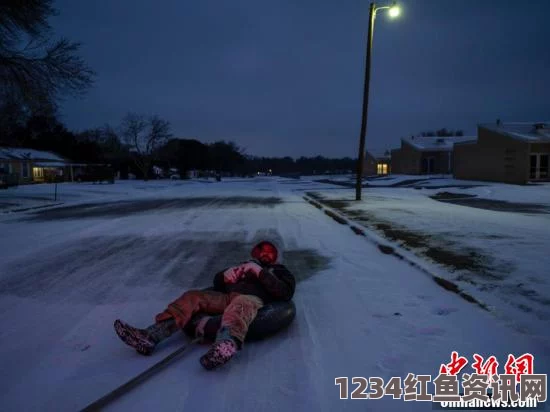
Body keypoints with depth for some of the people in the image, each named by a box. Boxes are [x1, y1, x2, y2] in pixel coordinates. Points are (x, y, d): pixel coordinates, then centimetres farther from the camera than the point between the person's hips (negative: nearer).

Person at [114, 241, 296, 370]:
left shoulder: (279, 271, 29)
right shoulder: (245, 265, 40)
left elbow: (286, 293, 6)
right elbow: (217, 281, 31)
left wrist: (260, 273, -1)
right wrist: (226, 274, 6)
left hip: (251, 299, -5)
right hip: (226, 296, 5)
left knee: (238, 306, -39)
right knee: (192, 297, -14)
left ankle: (227, 343, -72)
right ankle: (149, 337, -27)